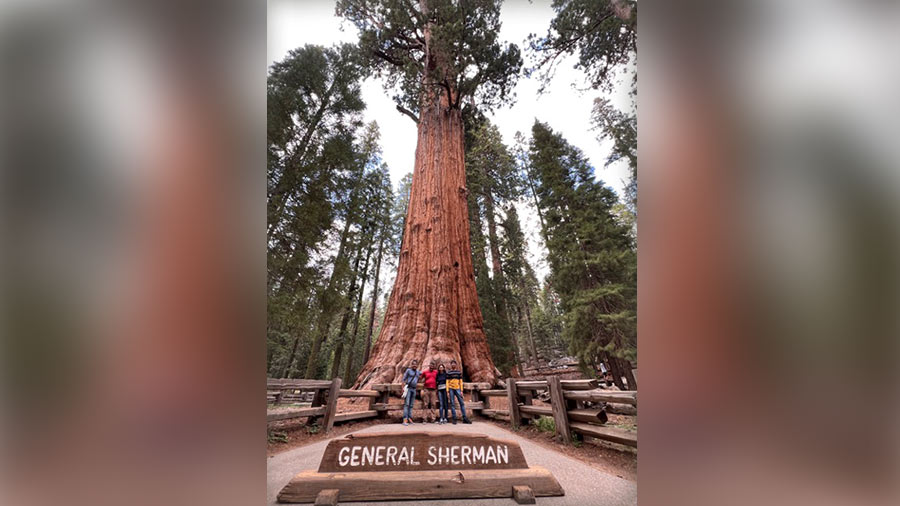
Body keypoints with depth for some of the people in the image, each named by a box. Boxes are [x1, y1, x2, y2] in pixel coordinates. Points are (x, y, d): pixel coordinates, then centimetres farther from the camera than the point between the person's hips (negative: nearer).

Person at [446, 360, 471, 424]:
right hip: (451, 389, -1)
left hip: (457, 389, 2)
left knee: (462, 403, -1)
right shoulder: (448, 373, 5)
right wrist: (447, 391, -3)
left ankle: (464, 418, 5)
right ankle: (454, 419, 7)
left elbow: (461, 381, 10)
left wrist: (461, 390, 3)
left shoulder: (459, 372, 10)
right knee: (452, 404, 0)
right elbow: (447, 382, 4)